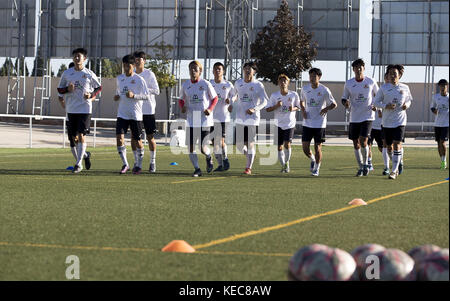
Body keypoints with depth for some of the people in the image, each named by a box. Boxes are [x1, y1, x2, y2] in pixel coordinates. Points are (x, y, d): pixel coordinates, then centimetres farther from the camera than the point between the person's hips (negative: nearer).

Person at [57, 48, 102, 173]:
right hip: (71, 110, 3)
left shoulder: (89, 74, 0)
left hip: (85, 109, -3)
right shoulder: (66, 73, 5)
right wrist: (67, 89, -9)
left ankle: (79, 163, -5)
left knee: (81, 136, -10)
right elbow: (59, 89, 12)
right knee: (74, 137, 8)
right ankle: (85, 155, 34)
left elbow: (98, 87, 12)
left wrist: (92, 95, -7)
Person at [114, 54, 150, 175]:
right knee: (119, 137, -11)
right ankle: (125, 164, 0)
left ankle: (138, 165, 19)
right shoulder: (120, 78, 9)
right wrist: (116, 96, 3)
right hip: (122, 114, 4)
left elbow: (146, 96, -7)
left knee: (137, 140, 2)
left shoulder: (139, 80, -6)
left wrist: (133, 96, -22)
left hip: (135, 115, -4)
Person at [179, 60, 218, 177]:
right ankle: (197, 169, 12)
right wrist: (182, 107, -5)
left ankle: (209, 158, 31)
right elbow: (181, 100, 17)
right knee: (190, 147, -5)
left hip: (205, 120, -3)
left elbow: (215, 98, 5)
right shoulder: (185, 85, 4)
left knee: (203, 148, -5)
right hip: (191, 120, 3)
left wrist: (210, 109, -11)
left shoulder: (206, 84, -5)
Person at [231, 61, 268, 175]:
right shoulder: (238, 83, 7)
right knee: (239, 145, 1)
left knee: (250, 144, -4)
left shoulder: (258, 85, -5)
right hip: (240, 118, 4)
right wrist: (232, 104, 9)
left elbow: (264, 102, -5)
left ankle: (248, 167, 6)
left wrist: (254, 109, -20)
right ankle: (248, 154, 32)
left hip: (253, 119, -4)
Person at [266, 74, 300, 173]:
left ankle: (287, 162, 7)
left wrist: (293, 109, -13)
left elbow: (298, 107, 10)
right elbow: (268, 109, 1)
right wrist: (276, 106, -17)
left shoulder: (294, 95, -2)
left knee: (287, 144, -15)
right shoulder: (274, 95, -1)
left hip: (290, 124, -1)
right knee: (279, 147, 2)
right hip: (278, 124, 1)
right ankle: (283, 165, 21)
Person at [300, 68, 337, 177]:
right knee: (305, 147, -1)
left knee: (318, 147, -1)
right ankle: (312, 160, 30)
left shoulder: (324, 90, -8)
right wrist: (303, 110, 1)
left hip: (320, 124, -3)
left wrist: (326, 109, -21)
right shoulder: (305, 89, 3)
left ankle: (317, 168, 17)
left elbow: (334, 104, -1)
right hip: (307, 123, 3)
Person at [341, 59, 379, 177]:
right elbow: (344, 98, 10)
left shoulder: (371, 82, -2)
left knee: (363, 141, -15)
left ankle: (365, 164, 6)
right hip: (354, 117, 3)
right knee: (356, 143, 5)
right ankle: (360, 167, 19)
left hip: (367, 117, -3)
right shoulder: (348, 84, 2)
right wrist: (346, 103, -13)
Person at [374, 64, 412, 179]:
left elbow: (409, 100, 18)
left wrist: (407, 105, -5)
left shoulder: (405, 88, 3)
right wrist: (386, 106, -15)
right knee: (388, 145, 10)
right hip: (387, 121, 2)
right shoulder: (383, 88, 1)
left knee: (397, 145, -14)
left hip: (400, 121, -2)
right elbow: (376, 101, 3)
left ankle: (394, 171, -11)